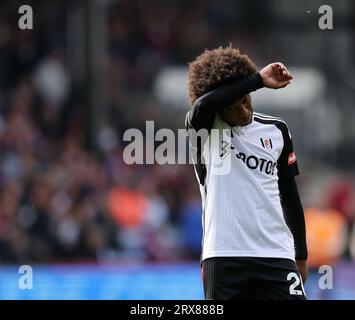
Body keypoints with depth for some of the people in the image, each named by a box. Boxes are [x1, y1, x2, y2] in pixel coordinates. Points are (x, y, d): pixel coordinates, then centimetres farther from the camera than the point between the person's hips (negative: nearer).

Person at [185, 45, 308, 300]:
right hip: (224, 257, -3)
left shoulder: (277, 130, 12)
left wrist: (301, 255, 20)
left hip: (277, 256, 3)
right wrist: (259, 80, -24)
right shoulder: (205, 129, 1)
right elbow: (203, 105, -25)